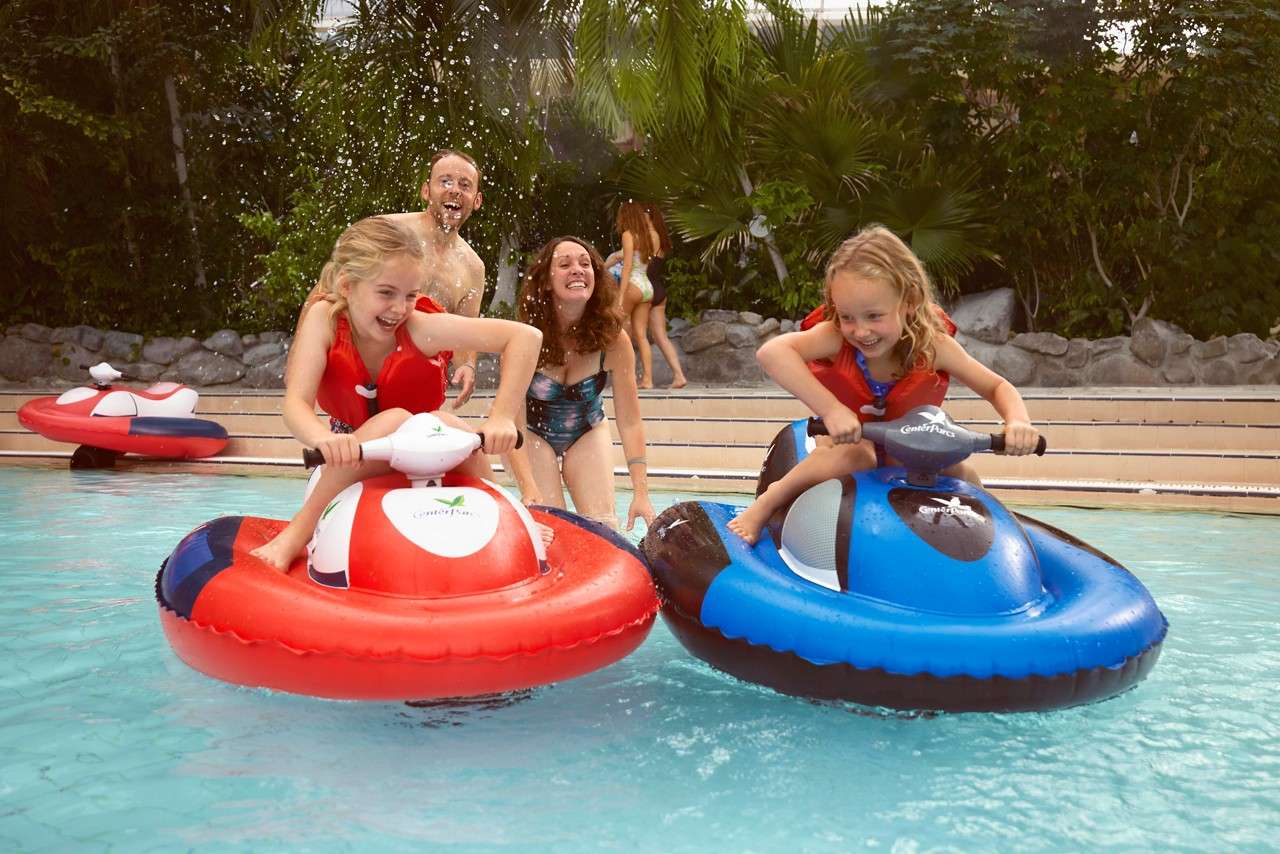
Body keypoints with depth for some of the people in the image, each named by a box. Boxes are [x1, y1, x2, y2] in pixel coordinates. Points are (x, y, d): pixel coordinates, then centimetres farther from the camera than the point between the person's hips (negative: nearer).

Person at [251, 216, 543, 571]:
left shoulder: (422, 328, -21)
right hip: (355, 466, 0)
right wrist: (325, 439, -51)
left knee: (447, 425, -30)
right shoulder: (324, 318, -18)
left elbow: (527, 337, -28)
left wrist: (501, 418, -34)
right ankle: (299, 533, -26)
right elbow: (296, 404, -29)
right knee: (396, 420, -32)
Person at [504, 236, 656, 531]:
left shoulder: (613, 339, -23)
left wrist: (641, 493, -26)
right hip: (534, 434, -2)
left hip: (588, 432, 2)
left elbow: (630, 422, -20)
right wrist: (529, 491, -41)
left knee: (603, 526, -10)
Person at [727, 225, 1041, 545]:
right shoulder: (835, 337, -33)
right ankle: (768, 501, -15)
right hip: (850, 437, -3)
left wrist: (1018, 421, -37)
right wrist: (831, 409, -54)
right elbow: (771, 352, -50)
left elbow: (997, 387, -15)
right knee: (855, 458, -35)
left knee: (962, 477, -17)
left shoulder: (933, 345, -26)